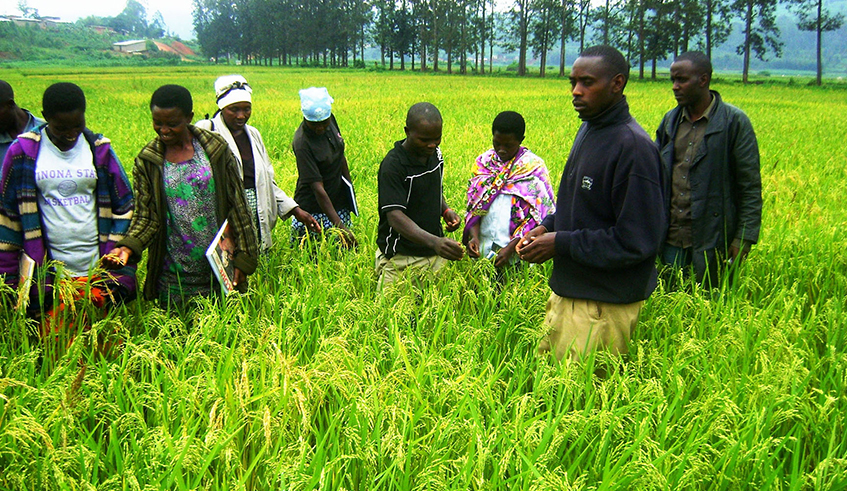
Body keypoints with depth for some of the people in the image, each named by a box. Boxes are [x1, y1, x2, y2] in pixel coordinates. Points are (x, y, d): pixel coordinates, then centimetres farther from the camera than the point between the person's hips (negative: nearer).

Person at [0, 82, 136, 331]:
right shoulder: (22, 153, 0)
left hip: (98, 272, 1)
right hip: (47, 277, -1)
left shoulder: (99, 149, 4)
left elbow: (124, 208, 6)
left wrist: (123, 272, -1)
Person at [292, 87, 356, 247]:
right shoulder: (302, 143, -26)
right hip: (314, 209, -6)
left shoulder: (330, 120, -6)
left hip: (338, 202, 6)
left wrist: (350, 186, 19)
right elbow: (317, 187, -29)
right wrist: (339, 225, -33)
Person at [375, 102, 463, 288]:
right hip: (401, 259, -6)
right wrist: (434, 242, -41)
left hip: (435, 254, 7)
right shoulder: (392, 166, -19)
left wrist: (446, 210, 1)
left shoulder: (434, 153, 4)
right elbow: (395, 216, -27)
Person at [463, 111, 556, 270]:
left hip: (517, 253, -3)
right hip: (482, 250, 3)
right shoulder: (483, 161, 6)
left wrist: (510, 248, -17)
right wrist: (474, 237, -9)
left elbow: (537, 217, -9)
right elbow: (473, 205, 7)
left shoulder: (534, 167, -6)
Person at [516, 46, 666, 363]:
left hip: (603, 305, -9)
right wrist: (548, 225, 4)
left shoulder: (633, 146, -21)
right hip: (569, 290, 9)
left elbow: (637, 241, -22)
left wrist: (561, 243, -18)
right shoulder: (589, 129, 9)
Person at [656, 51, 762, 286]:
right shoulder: (670, 120, 9)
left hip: (712, 240, -4)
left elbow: (751, 187, -6)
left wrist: (744, 238, -12)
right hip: (671, 238, 5)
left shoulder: (734, 122, -6)